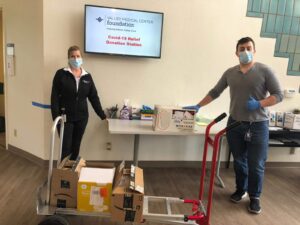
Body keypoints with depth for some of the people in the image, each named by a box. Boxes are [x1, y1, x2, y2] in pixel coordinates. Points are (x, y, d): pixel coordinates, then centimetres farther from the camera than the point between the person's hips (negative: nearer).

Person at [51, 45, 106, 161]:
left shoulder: (87, 76, 5)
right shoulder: (61, 74, -4)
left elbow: (94, 97, 7)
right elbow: (54, 96, -7)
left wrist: (102, 116, 6)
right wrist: (55, 116, -16)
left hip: (81, 118, 3)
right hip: (65, 118, -3)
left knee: (76, 147, 13)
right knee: (66, 148, 1)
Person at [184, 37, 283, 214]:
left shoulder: (264, 70, -4)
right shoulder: (230, 73, 6)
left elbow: (278, 95, -5)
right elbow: (214, 93, 12)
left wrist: (259, 104, -20)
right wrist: (198, 106, 8)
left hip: (258, 125, -3)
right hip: (235, 124, 3)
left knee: (256, 165, 4)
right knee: (239, 162, 15)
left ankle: (255, 197, 24)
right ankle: (240, 190, 35)